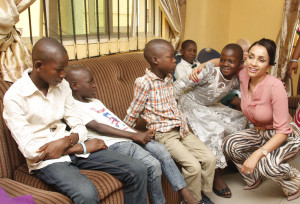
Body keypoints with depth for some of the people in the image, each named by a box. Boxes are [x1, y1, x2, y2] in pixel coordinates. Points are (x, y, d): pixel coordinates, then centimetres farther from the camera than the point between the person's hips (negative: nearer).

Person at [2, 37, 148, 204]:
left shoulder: (62, 85, 6)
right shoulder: (14, 97, -11)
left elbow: (80, 128, 7)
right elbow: (30, 150, -16)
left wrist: (66, 142, -18)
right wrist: (82, 147, -13)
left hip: (71, 147, 6)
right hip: (46, 161, -5)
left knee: (138, 171, -9)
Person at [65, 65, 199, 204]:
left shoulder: (95, 101, 25)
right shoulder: (74, 107, -4)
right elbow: (98, 127, -14)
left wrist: (138, 134, 6)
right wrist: (134, 136, -17)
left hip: (129, 137, 9)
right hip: (114, 144, -8)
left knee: (163, 151, -9)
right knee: (153, 165, -24)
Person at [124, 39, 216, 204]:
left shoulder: (168, 79, 9)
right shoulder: (144, 82, -15)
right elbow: (133, 112, -6)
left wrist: (183, 124, 13)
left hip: (180, 129, 8)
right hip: (163, 133, -7)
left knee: (209, 158, -1)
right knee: (193, 166, -19)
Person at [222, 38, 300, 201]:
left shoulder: (274, 86, -30)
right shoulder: (244, 76, -13)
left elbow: (282, 131, -27)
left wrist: (256, 155, -34)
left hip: (287, 138, -6)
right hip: (260, 133, 6)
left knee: (265, 164, -33)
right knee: (229, 144, -17)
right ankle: (254, 178, 12)